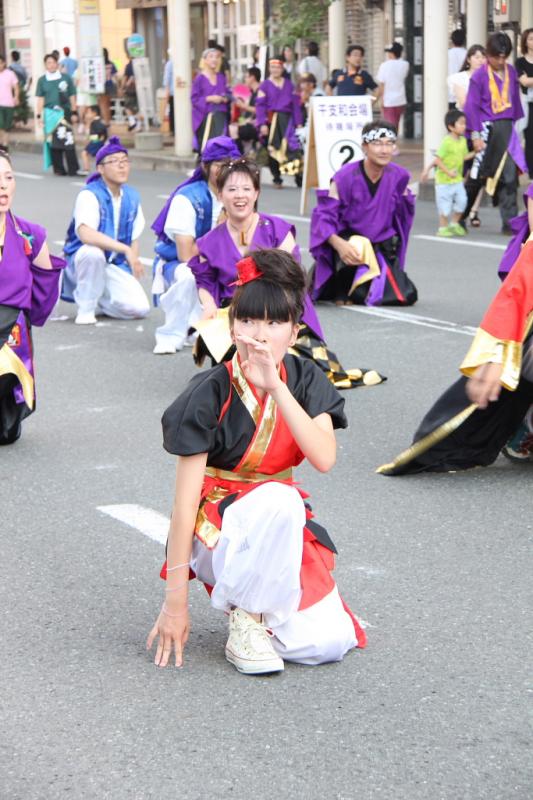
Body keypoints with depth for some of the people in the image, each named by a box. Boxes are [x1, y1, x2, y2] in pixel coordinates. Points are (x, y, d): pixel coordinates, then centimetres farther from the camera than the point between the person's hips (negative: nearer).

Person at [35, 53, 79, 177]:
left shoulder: (66, 78, 4)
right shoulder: (42, 80, 6)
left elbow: (72, 97, 9)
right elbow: (40, 99, 7)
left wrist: (74, 112, 5)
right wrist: (38, 115, 2)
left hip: (64, 112, -1)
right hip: (50, 113, 1)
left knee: (68, 141, -8)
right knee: (53, 142, 4)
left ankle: (73, 169, -6)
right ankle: (58, 169, 12)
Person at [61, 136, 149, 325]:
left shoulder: (132, 197, 4)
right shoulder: (90, 195, -17)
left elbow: (134, 238, 12)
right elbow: (86, 234, -34)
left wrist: (133, 265, -3)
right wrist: (125, 249, -37)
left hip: (115, 266, 5)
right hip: (81, 262, -5)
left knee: (140, 308, -15)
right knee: (93, 251, -40)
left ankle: (97, 303, 14)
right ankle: (85, 309, -18)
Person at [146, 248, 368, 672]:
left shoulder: (304, 380, -3)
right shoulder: (210, 394, -16)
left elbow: (325, 458, -20)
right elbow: (185, 499, -17)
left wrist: (276, 388, -27)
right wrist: (175, 600, -17)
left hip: (284, 526, 4)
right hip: (217, 529, -4)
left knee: (328, 643, -17)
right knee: (277, 498, -37)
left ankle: (259, 607, 14)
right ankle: (245, 617, -14)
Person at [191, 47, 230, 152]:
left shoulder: (221, 77, 12)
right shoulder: (199, 78, -3)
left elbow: (228, 93, 20)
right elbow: (194, 99, -6)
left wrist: (226, 98, -3)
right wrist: (210, 99, -17)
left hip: (221, 115, 5)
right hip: (205, 116, -5)